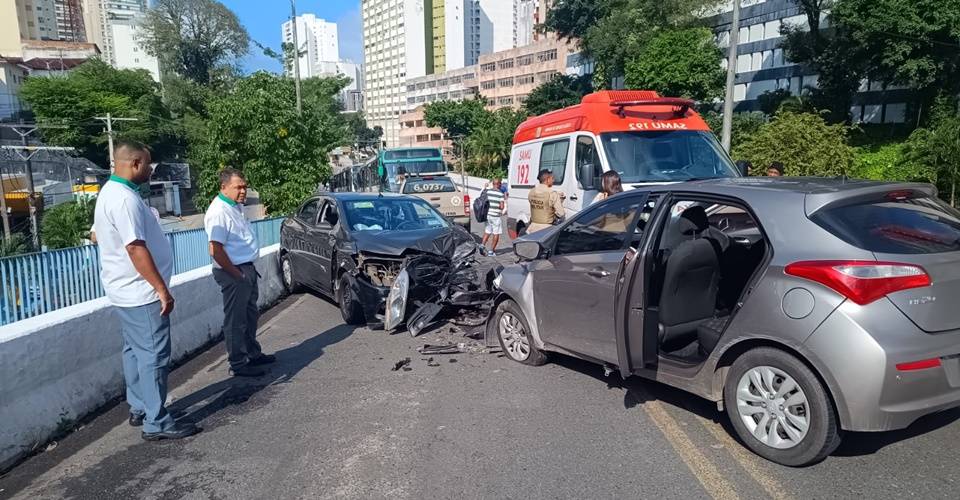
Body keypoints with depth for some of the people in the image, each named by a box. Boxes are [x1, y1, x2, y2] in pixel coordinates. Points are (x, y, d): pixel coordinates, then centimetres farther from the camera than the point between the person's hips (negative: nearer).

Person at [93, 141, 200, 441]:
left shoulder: (110, 192, 12)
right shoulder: (125, 198, -21)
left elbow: (97, 234, 24)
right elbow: (136, 248, -26)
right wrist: (162, 289, -24)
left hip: (125, 290, 11)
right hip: (140, 292, -11)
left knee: (136, 352, 17)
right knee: (154, 356, -5)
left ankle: (139, 410, 28)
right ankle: (157, 424, 2)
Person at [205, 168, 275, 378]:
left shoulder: (237, 207, 10)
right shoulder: (218, 212, -19)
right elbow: (216, 251, -25)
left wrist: (248, 270, 15)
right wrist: (237, 274, -18)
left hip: (247, 269, 10)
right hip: (233, 273, -10)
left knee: (250, 315, 20)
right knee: (235, 320, 1)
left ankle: (253, 354, 34)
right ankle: (238, 364, 11)